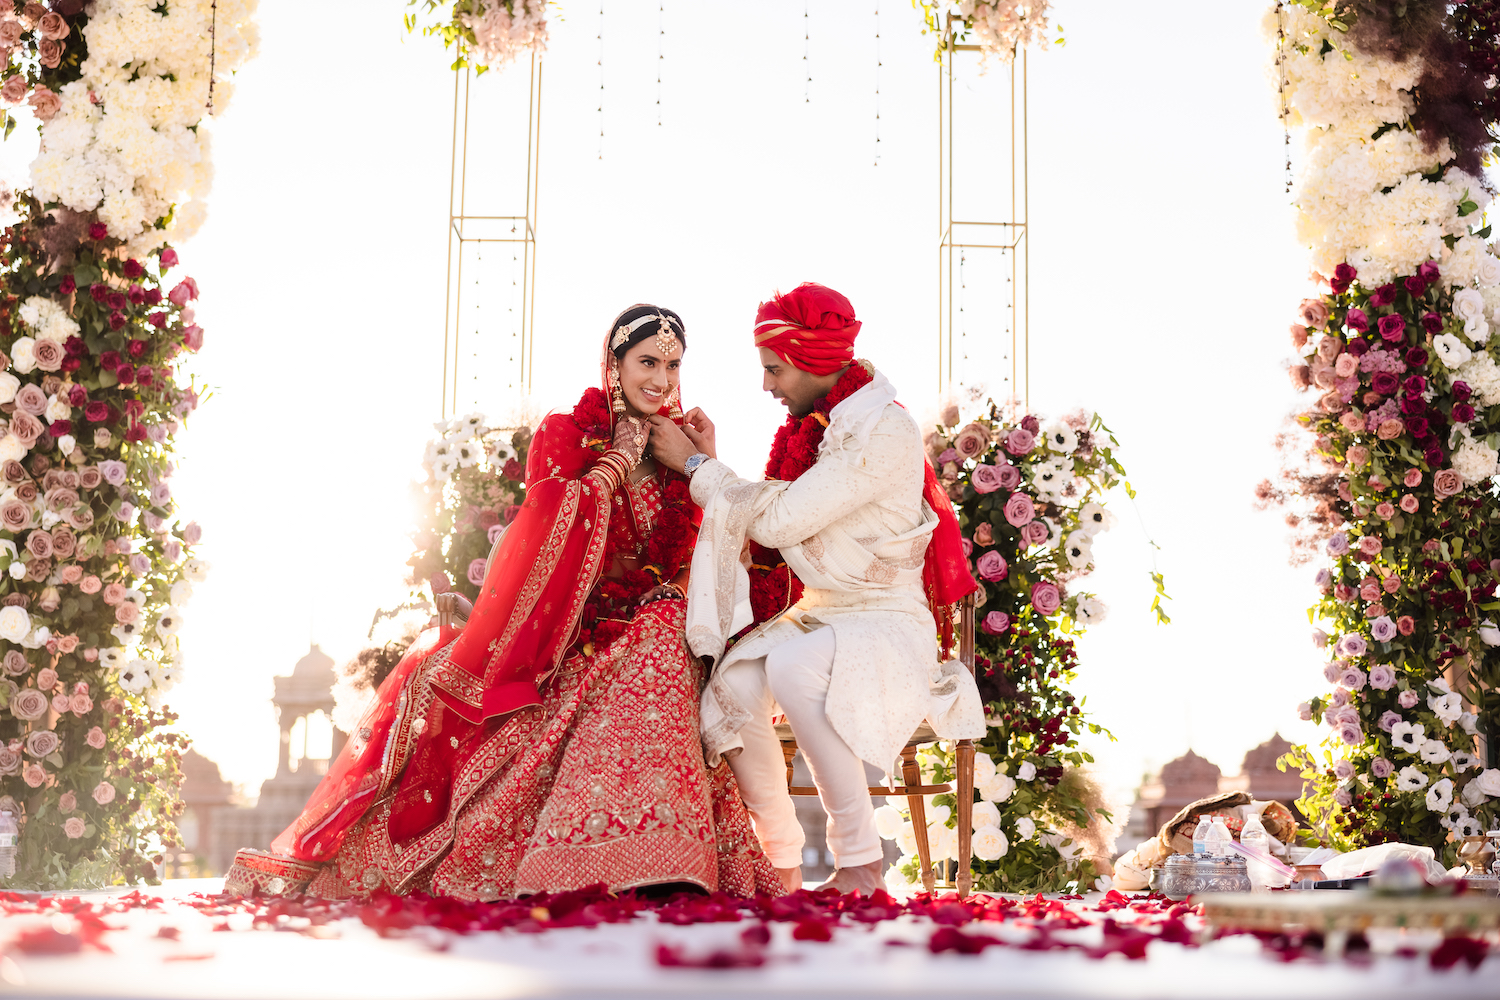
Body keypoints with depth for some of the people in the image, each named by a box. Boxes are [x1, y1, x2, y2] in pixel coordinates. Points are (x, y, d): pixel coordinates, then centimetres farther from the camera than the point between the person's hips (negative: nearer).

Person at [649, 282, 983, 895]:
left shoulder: (885, 432, -15)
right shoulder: (809, 428, 13)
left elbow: (777, 521, -20)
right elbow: (757, 533, 12)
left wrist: (695, 465, -9)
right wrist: (710, 463, 6)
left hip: (888, 625, -7)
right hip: (813, 615, 7)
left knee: (792, 666, -37)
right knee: (730, 688, -23)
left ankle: (860, 862, -26)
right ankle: (782, 866, -7)